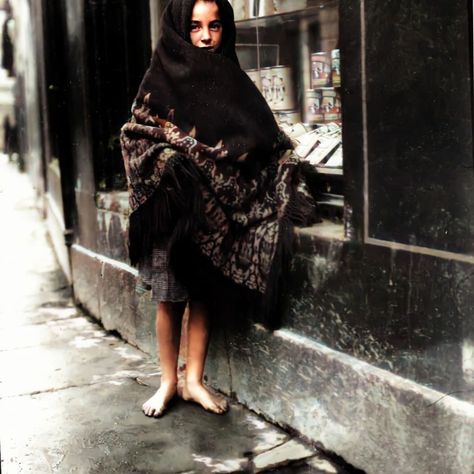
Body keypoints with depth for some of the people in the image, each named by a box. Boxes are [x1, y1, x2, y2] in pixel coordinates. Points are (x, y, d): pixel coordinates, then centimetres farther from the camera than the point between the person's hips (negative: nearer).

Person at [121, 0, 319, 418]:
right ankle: (169, 381, 19)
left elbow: (264, 137, 6)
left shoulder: (233, 81, 8)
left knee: (206, 294, 7)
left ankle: (194, 380, 20)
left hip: (217, 208, 3)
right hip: (173, 205, -2)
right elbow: (137, 134, -2)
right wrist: (170, 158, -19)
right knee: (169, 297, 4)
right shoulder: (162, 78, 0)